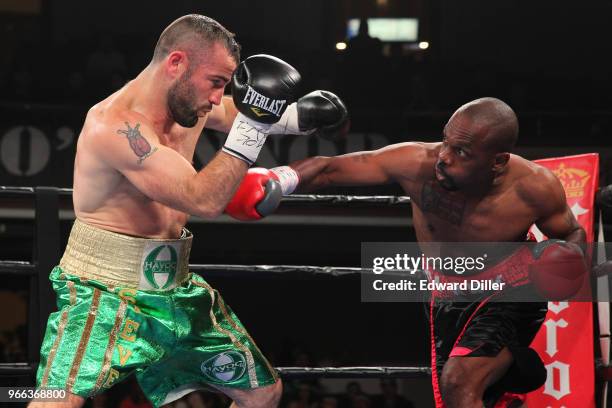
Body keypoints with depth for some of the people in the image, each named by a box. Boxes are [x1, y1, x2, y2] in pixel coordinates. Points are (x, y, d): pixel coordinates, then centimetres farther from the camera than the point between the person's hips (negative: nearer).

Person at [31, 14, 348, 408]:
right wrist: (253, 124, -30)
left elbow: (235, 113, 27)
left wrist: (298, 116, 9)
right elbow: (205, 201, -29)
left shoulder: (188, 103, 2)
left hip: (174, 293, 9)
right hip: (103, 296, -9)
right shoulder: (116, 125, -25)